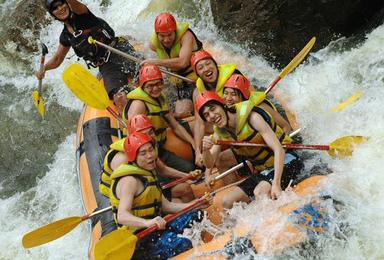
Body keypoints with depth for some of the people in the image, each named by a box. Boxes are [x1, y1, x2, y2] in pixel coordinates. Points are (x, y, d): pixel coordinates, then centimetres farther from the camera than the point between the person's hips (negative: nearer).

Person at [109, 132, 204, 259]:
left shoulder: (148, 174, 13)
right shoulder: (129, 180, -17)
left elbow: (165, 205, 13)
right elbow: (122, 216, -31)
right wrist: (147, 222, -49)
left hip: (154, 227, 9)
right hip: (138, 238, -9)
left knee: (195, 214, 8)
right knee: (183, 245, -29)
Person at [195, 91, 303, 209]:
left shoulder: (251, 117, -21)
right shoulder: (220, 132, 1)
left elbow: (278, 149, -26)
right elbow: (209, 164, 0)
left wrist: (276, 184, -34)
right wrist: (205, 150, -23)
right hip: (262, 170, 7)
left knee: (260, 192, -34)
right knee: (227, 202, 0)